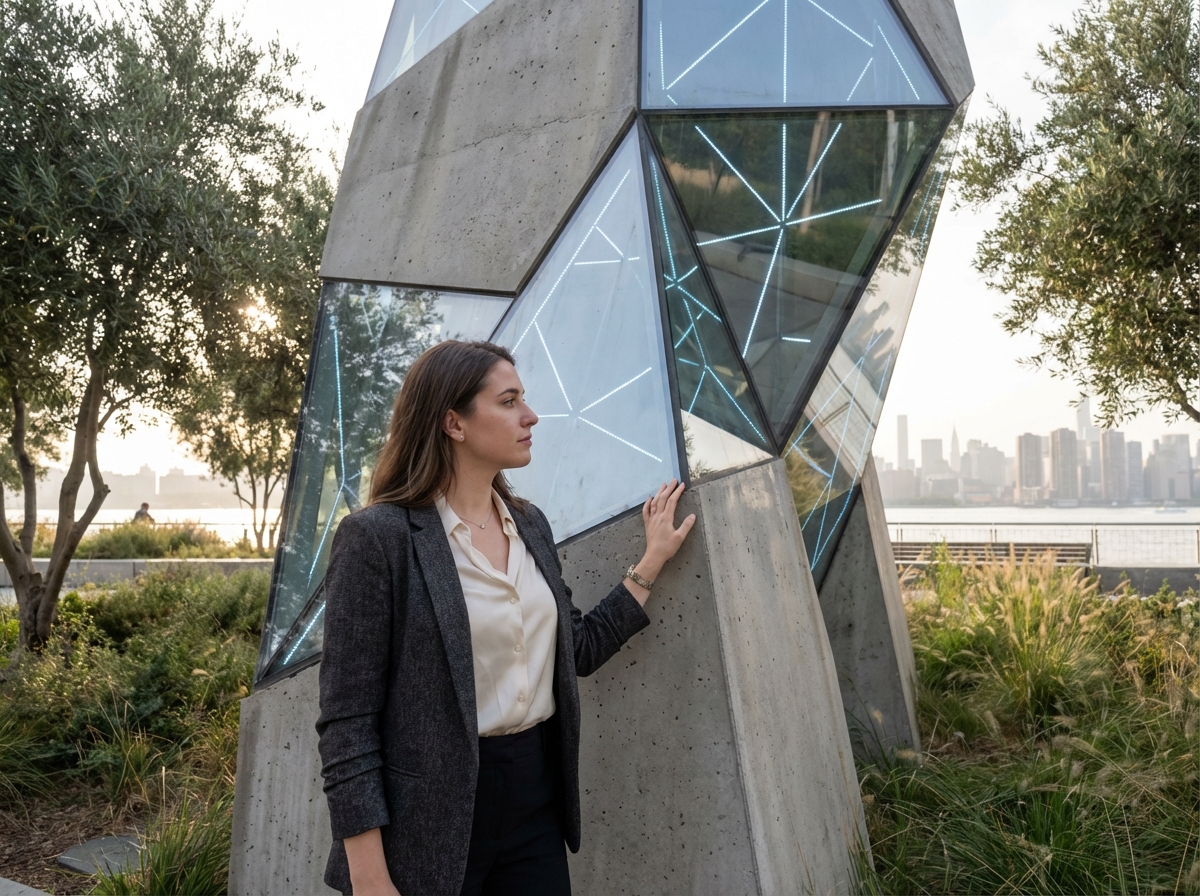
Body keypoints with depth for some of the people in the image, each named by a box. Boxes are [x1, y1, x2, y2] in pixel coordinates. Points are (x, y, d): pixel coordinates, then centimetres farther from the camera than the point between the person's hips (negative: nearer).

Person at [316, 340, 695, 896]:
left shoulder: (530, 525, 7)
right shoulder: (378, 537, -14)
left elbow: (579, 650, 16)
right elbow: (346, 720, -14)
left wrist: (652, 561, 16)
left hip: (537, 795, 6)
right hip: (431, 815, -6)